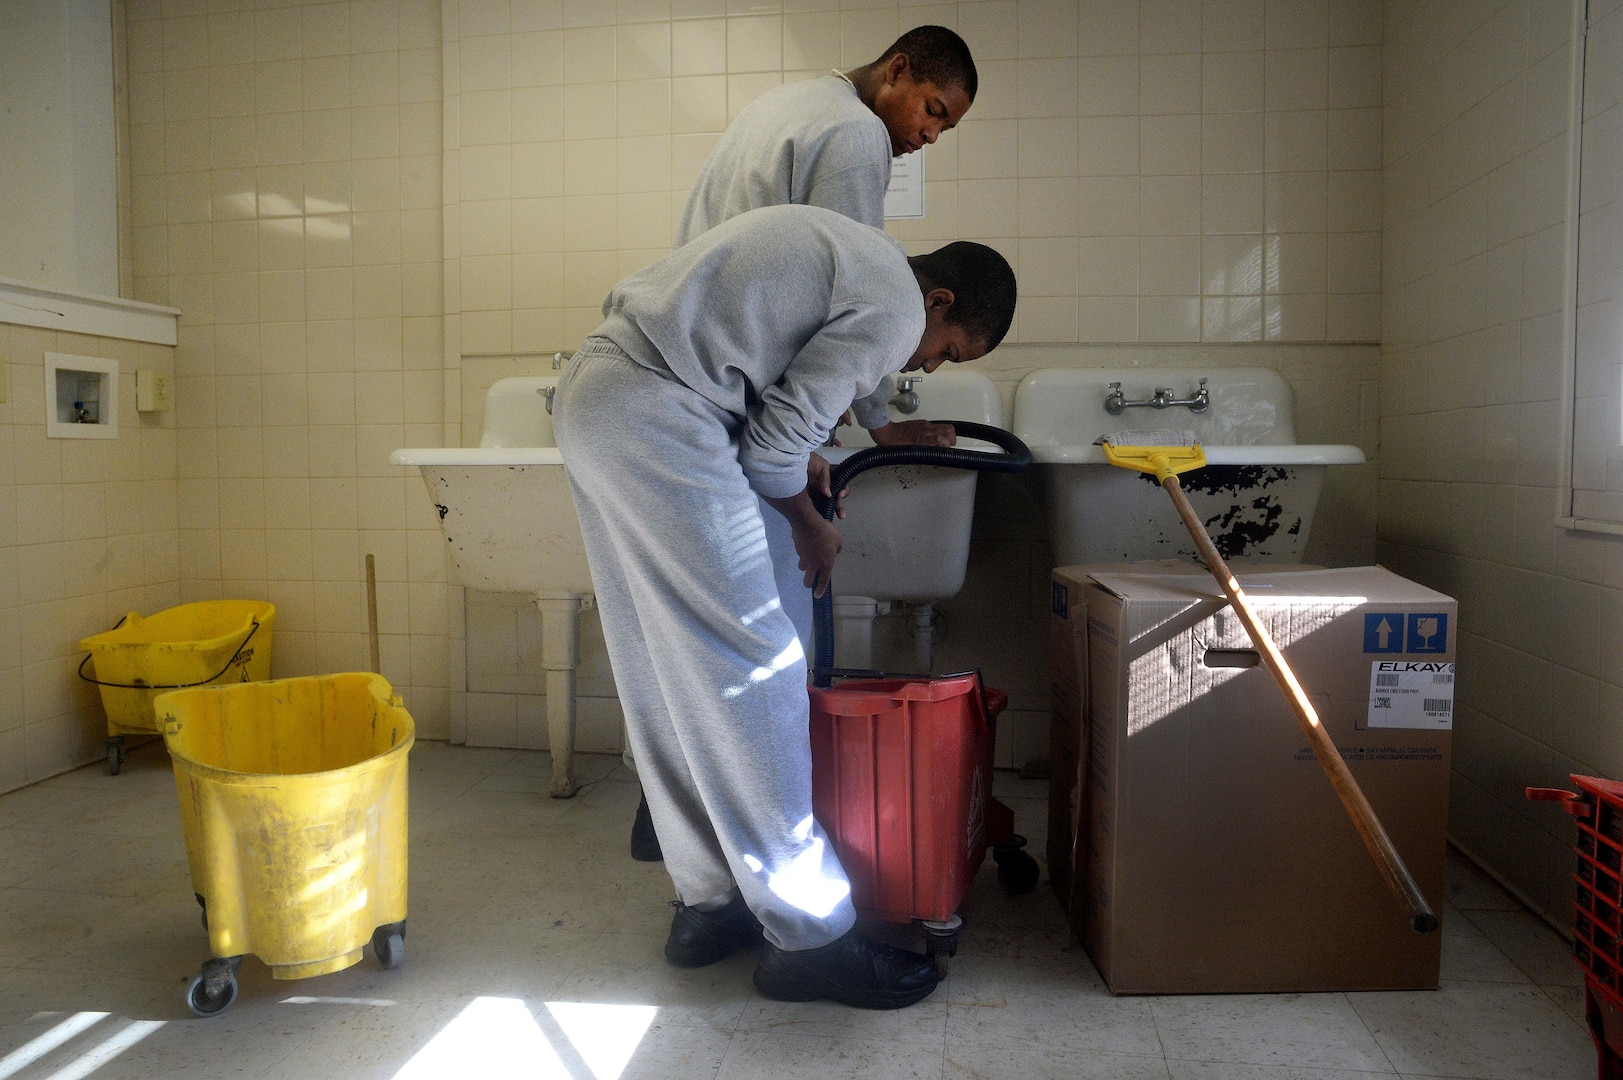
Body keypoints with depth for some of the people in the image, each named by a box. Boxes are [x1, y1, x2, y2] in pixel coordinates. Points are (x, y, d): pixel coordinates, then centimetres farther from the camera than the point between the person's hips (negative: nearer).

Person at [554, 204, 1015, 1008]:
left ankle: (708, 902, 23)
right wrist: (812, 529, 11)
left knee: (662, 673, 12)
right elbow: (777, 439, -7)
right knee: (749, 670, -6)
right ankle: (810, 935, 5)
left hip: (591, 390, 11)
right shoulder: (893, 309, -7)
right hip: (654, 420, -11)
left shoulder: (842, 249, 23)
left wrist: (796, 460, 21)